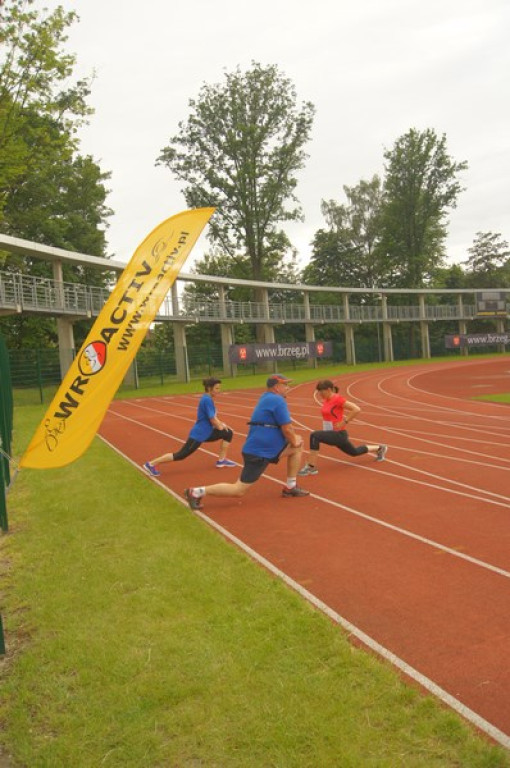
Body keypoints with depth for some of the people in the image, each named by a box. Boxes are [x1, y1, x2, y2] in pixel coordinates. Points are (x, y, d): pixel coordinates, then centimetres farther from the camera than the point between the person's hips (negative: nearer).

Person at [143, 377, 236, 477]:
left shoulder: (208, 399, 8)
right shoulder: (207, 399, -21)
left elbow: (213, 417, 18)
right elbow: (212, 419, -21)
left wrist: (221, 424, 3)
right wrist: (221, 427, -3)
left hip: (205, 432, 10)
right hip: (199, 434, -10)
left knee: (228, 433, 9)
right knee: (181, 455, -7)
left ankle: (222, 460, 15)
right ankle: (151, 464, 0)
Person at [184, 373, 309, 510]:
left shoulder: (266, 397, 14)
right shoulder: (278, 400, -16)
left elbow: (284, 425, 24)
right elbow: (287, 428, -15)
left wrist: (294, 438, 13)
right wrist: (294, 441, 3)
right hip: (259, 453, -10)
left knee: (297, 446, 15)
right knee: (238, 491, -7)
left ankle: (290, 488, 19)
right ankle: (197, 492, -2)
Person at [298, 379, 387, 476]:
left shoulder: (338, 399, -20)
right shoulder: (326, 400, 4)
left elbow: (357, 409, -25)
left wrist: (344, 422, -23)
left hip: (339, 434, -10)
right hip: (331, 433, 10)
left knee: (315, 436, -28)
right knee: (354, 452, 27)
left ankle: (311, 467, -21)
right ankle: (379, 449, 47)